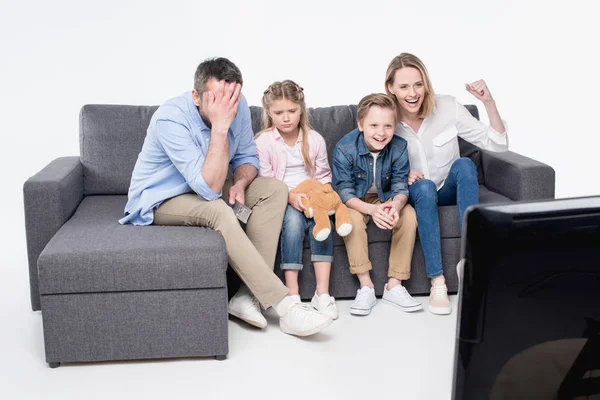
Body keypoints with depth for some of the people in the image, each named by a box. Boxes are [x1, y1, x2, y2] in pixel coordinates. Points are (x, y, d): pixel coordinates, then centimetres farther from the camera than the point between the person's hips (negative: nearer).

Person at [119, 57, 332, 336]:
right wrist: (220, 126, -41)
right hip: (161, 199, -7)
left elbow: (247, 157, 3)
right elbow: (210, 189, -37)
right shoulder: (171, 119, -32)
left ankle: (248, 296, -19)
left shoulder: (237, 107, -14)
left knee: (275, 190, -12)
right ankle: (284, 307, -30)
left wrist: (239, 183, -19)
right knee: (218, 211, -36)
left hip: (205, 188, 7)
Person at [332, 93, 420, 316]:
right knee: (352, 218, -33)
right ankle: (366, 286, -24)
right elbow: (344, 191, -25)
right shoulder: (345, 149, -26)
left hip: (385, 198, 3)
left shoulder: (399, 148, -17)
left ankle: (394, 285, -15)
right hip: (356, 201, -2)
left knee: (409, 215, -23)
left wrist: (396, 205, -41)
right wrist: (372, 209, -43)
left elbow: (401, 186, -15)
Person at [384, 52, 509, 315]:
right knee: (424, 187, -36)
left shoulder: (447, 107, -14)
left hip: (449, 189, 1)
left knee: (464, 164, -31)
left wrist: (489, 102, -25)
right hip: (415, 193, -1)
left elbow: (498, 144, -12)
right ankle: (437, 281, -36)